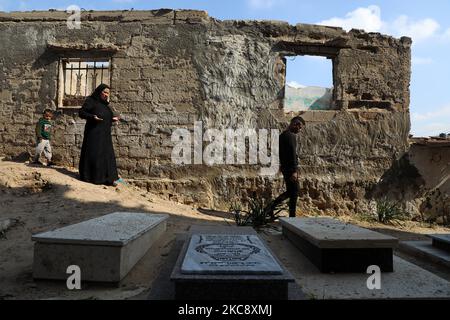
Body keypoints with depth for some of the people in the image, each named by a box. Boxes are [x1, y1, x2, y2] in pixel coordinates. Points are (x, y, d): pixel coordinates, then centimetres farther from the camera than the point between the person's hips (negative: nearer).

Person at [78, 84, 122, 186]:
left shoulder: (105, 104, 16)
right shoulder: (91, 101, -4)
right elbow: (81, 112, -9)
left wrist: (113, 118, 4)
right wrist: (92, 117, -23)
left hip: (105, 134, 7)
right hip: (94, 133, -7)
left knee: (107, 154, 4)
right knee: (93, 154, -4)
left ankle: (109, 177, 7)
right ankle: (89, 176, 6)